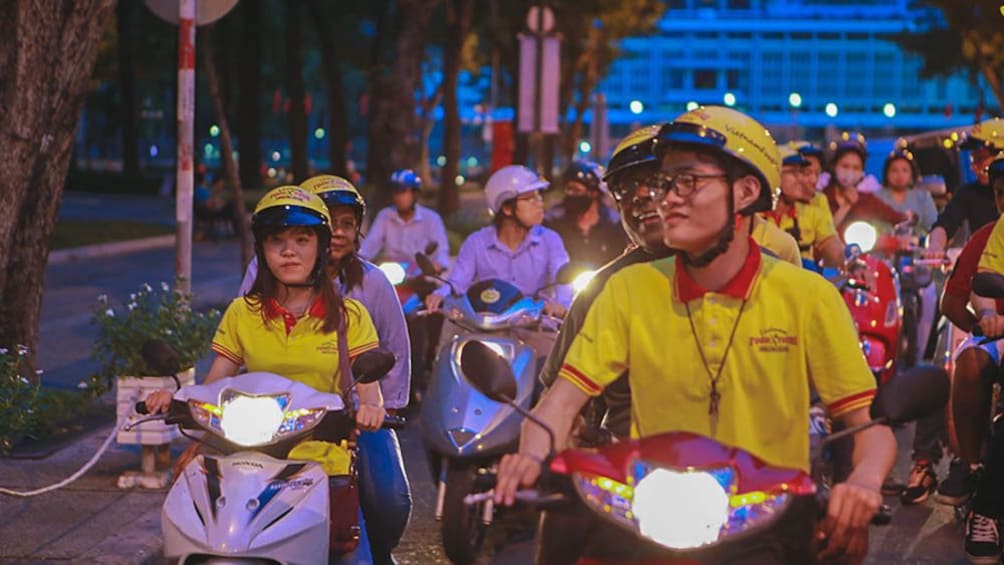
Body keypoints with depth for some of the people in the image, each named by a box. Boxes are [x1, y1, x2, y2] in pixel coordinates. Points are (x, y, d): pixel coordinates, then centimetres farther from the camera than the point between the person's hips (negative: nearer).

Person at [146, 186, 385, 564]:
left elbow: (368, 387, -2)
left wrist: (370, 407, -25)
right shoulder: (242, 313, 10)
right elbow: (212, 385, 7)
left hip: (327, 465, -1)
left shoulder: (348, 316, 7)